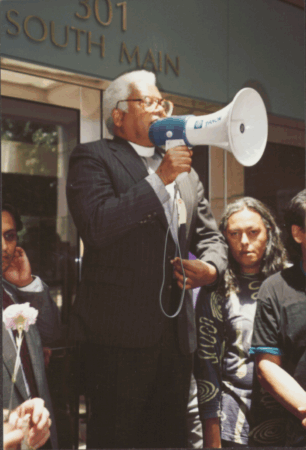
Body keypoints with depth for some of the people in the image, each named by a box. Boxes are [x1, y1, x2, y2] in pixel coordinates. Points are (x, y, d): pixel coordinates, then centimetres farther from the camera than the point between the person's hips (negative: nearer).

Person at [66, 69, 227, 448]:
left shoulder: (184, 169, 19)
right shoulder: (92, 157, -1)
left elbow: (209, 235, 20)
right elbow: (96, 225, -18)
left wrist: (210, 267, -3)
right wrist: (159, 179, -15)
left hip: (177, 332, 6)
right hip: (121, 332, -6)